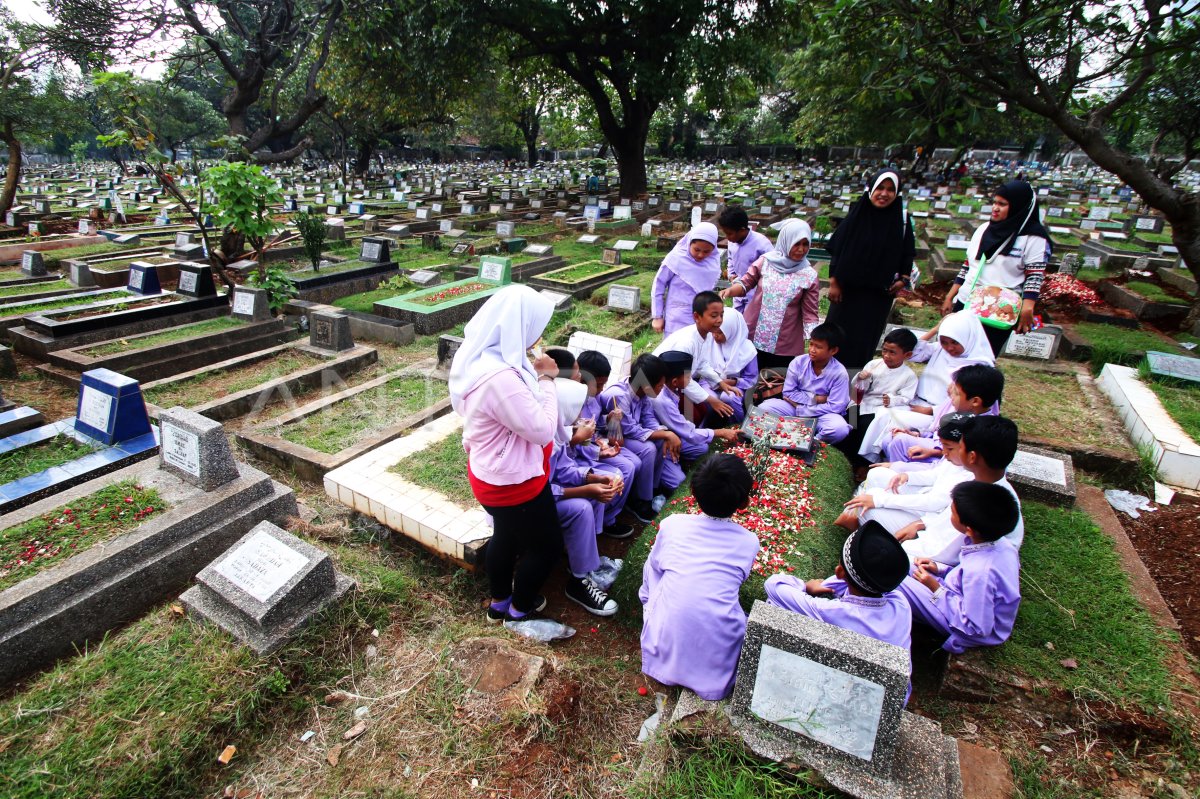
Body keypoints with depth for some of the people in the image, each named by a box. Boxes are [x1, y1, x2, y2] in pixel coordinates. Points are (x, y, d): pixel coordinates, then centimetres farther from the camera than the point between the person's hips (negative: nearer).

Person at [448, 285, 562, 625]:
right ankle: (520, 608, 38)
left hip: (495, 473, 10)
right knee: (547, 544, 16)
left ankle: (499, 601, 52)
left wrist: (533, 375, -3)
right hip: (513, 480, -9)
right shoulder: (500, 378, -37)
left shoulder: (479, 357, -3)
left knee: (506, 536, 29)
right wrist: (546, 379, -18)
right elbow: (542, 429, -27)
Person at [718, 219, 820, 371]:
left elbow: (810, 314, -5)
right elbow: (745, 283, 5)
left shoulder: (810, 276, -5)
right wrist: (730, 290, -16)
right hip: (753, 336, 1)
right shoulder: (766, 261, -4)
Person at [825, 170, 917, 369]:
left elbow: (908, 254, 7)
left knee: (865, 338, 6)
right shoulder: (856, 215, -6)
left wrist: (903, 279, -5)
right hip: (848, 289, -1)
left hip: (880, 293, 1)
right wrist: (833, 283, -5)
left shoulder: (902, 221, -2)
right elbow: (836, 250, -3)